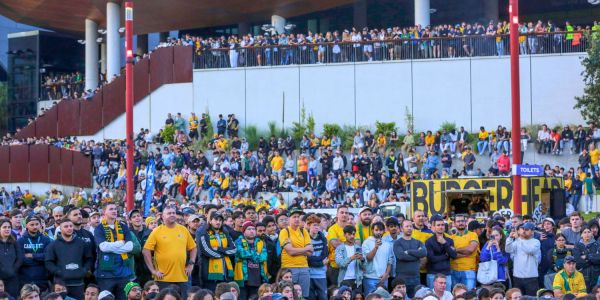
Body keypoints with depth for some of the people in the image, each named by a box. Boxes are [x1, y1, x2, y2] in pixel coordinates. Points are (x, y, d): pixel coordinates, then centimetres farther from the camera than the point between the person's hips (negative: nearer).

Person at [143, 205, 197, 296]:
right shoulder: (157, 231, -2)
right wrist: (153, 270, -8)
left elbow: (193, 248, 18)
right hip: (164, 279, -3)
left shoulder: (184, 230, 9)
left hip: (182, 278, 3)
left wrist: (191, 264, 6)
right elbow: (146, 251, -5)